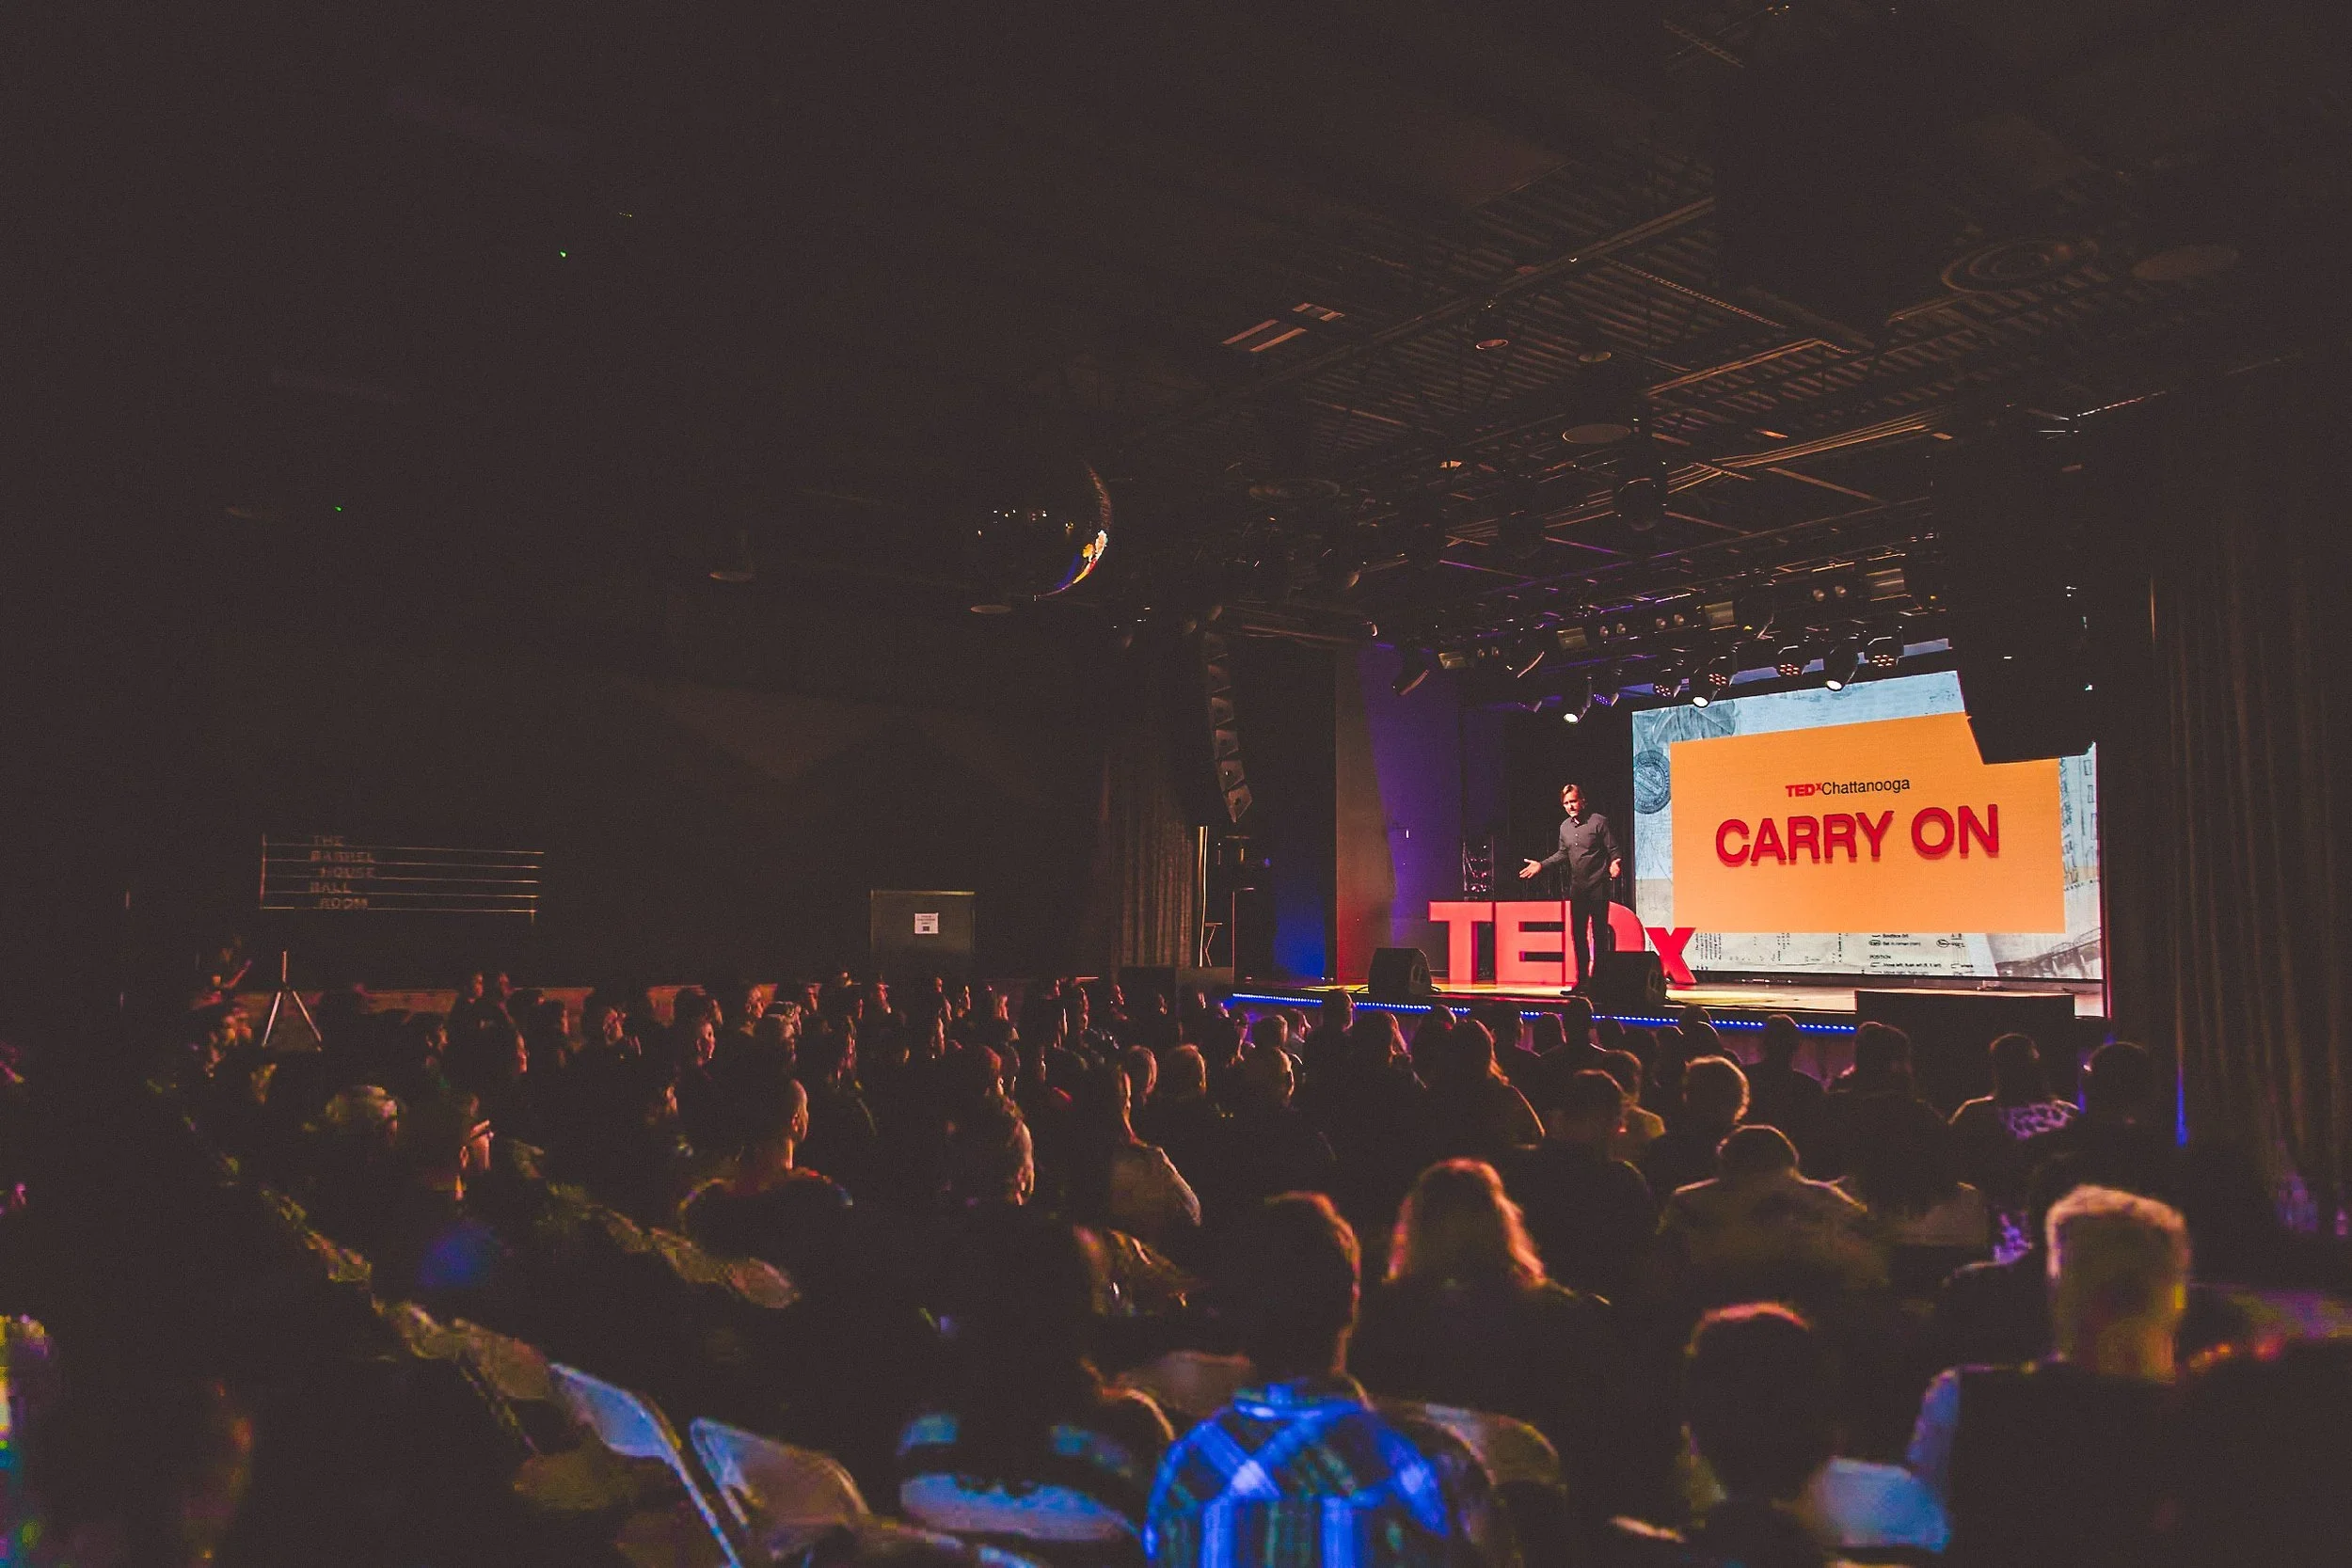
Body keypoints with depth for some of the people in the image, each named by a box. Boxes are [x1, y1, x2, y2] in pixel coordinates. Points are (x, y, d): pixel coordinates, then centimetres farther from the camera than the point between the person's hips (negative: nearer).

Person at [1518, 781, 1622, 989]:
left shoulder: (1599, 822, -8)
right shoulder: (1565, 827, 10)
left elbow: (1613, 850, -8)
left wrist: (1615, 863, -28)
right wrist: (1541, 865, 16)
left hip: (1598, 887, -6)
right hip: (1577, 888, 6)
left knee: (1599, 933, -3)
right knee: (1578, 934, 8)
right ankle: (1582, 979, 15)